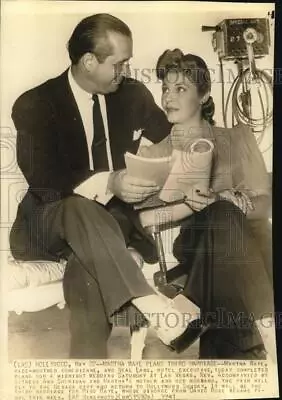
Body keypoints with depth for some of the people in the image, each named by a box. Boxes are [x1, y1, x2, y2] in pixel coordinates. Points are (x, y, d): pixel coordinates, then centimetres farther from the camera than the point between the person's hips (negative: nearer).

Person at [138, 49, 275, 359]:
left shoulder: (236, 139, 16)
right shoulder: (152, 153, 16)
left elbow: (261, 202, 4)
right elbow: (139, 218, 1)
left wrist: (215, 199, -15)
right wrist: (189, 205, -16)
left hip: (242, 241, 1)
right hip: (189, 246, 0)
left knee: (223, 215, -32)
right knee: (222, 216, -31)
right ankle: (267, 336, -33)